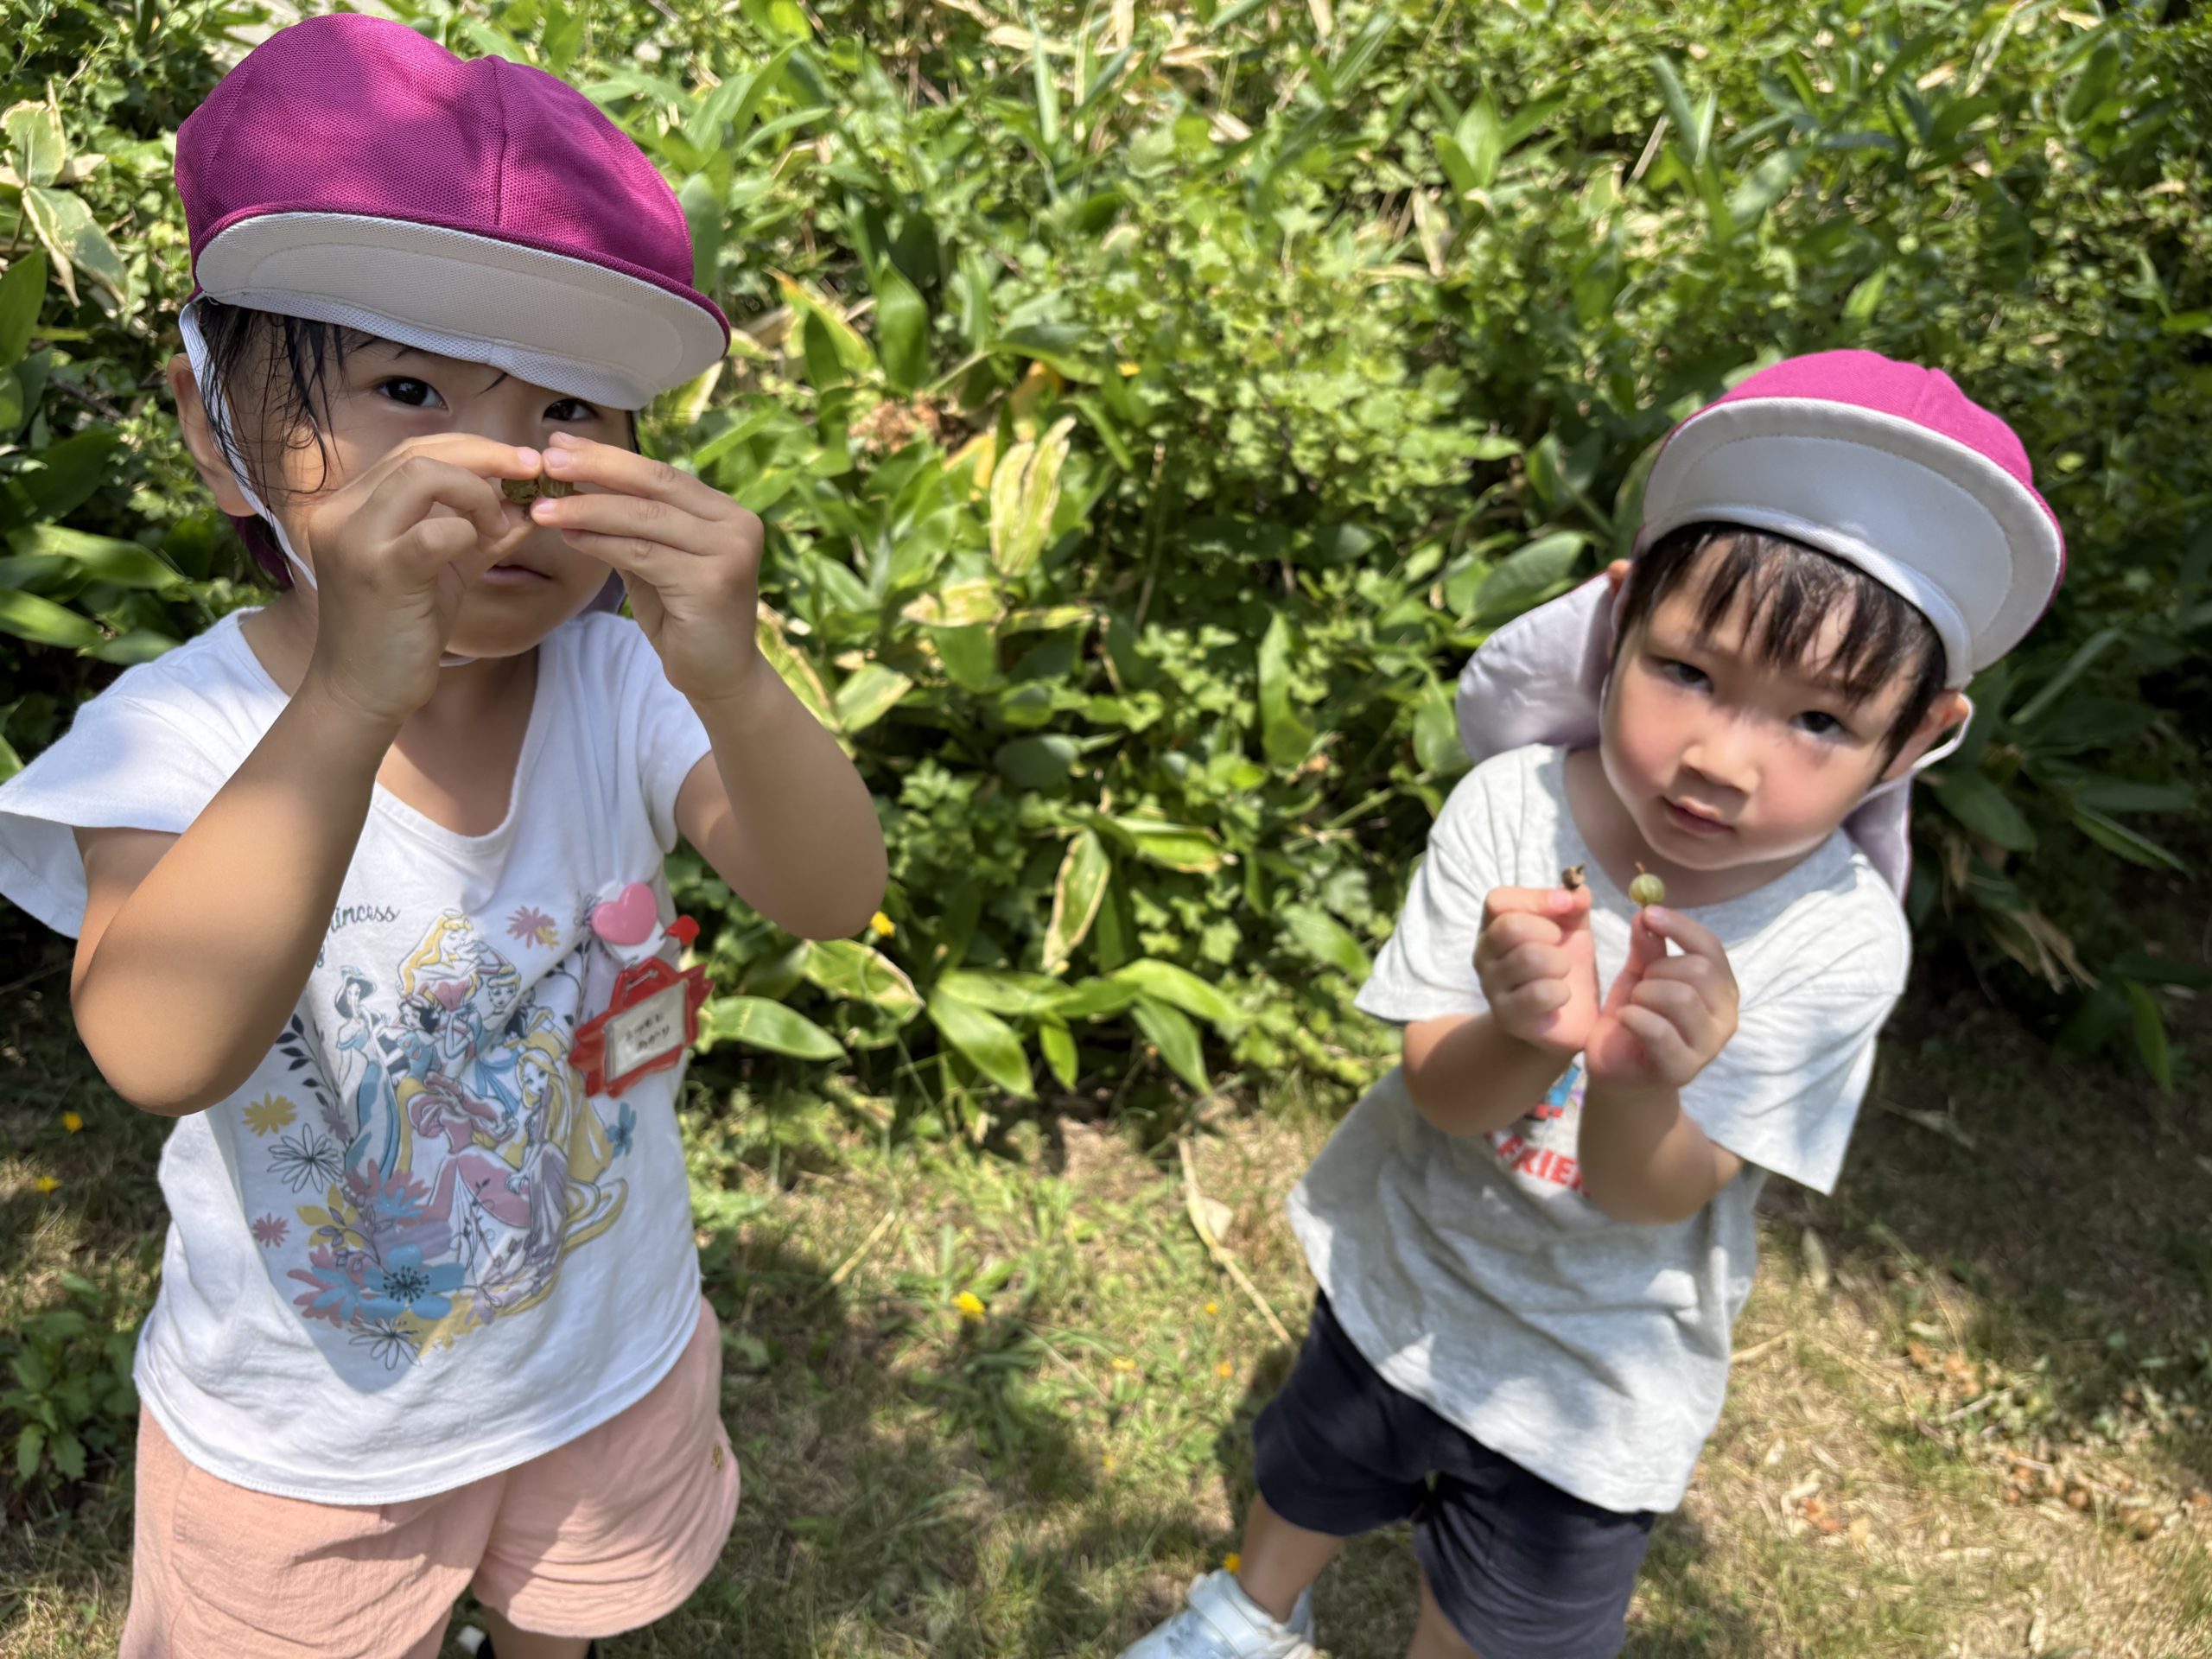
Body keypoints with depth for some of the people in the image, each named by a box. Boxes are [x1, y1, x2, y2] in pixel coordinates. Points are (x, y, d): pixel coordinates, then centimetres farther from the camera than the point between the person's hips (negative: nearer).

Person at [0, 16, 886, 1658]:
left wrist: (734, 682, -51)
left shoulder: (623, 688, -20)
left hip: (611, 1367, 3)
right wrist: (352, 698, -57)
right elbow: (163, 1052, -42)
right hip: (295, 1440, -2)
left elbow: (834, 900, -32)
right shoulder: (176, 736, -26)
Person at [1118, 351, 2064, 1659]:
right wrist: (1523, 1040, -48)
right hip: (1401, 1273, 2)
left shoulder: (1838, 940, -26)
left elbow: (1652, 1197, -26)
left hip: (1593, 1370, -1)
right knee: (1309, 1485, 31)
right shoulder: (1510, 809, -25)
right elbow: (1439, 1091, -25)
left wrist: (1639, 1086, -48)